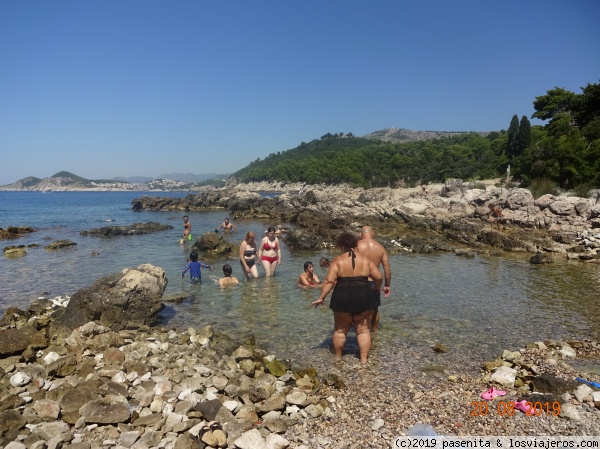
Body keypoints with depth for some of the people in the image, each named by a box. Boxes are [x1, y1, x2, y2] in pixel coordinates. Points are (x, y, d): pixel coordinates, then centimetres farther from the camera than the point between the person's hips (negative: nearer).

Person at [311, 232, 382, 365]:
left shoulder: (338, 260, -4)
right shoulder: (366, 260, 3)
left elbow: (329, 280, -12)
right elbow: (379, 277, 3)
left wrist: (321, 298, -7)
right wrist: (377, 288, 22)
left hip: (343, 298, -1)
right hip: (364, 297, 2)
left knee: (340, 330, 14)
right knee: (363, 330, 12)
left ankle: (337, 357, 27)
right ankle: (364, 359, 14)